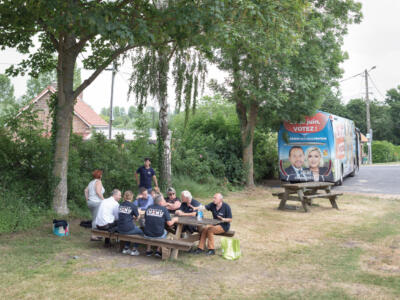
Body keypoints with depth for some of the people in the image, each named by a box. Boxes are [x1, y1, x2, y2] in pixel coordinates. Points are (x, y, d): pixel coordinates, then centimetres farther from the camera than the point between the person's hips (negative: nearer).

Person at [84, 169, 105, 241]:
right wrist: (104, 200, -14)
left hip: (90, 202, 9)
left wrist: (87, 200, 18)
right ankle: (93, 236, -8)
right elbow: (98, 192, -18)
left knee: (94, 219, 15)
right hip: (96, 202, -9)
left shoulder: (91, 182, 17)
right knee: (96, 219, -7)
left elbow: (86, 190, 16)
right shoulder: (98, 181, -8)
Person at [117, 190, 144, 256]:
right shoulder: (133, 206, -9)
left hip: (120, 229, 6)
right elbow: (137, 217, 5)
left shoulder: (121, 205, 7)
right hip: (128, 229, -6)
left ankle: (126, 248, 32)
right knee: (140, 232, 20)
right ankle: (134, 250, 18)